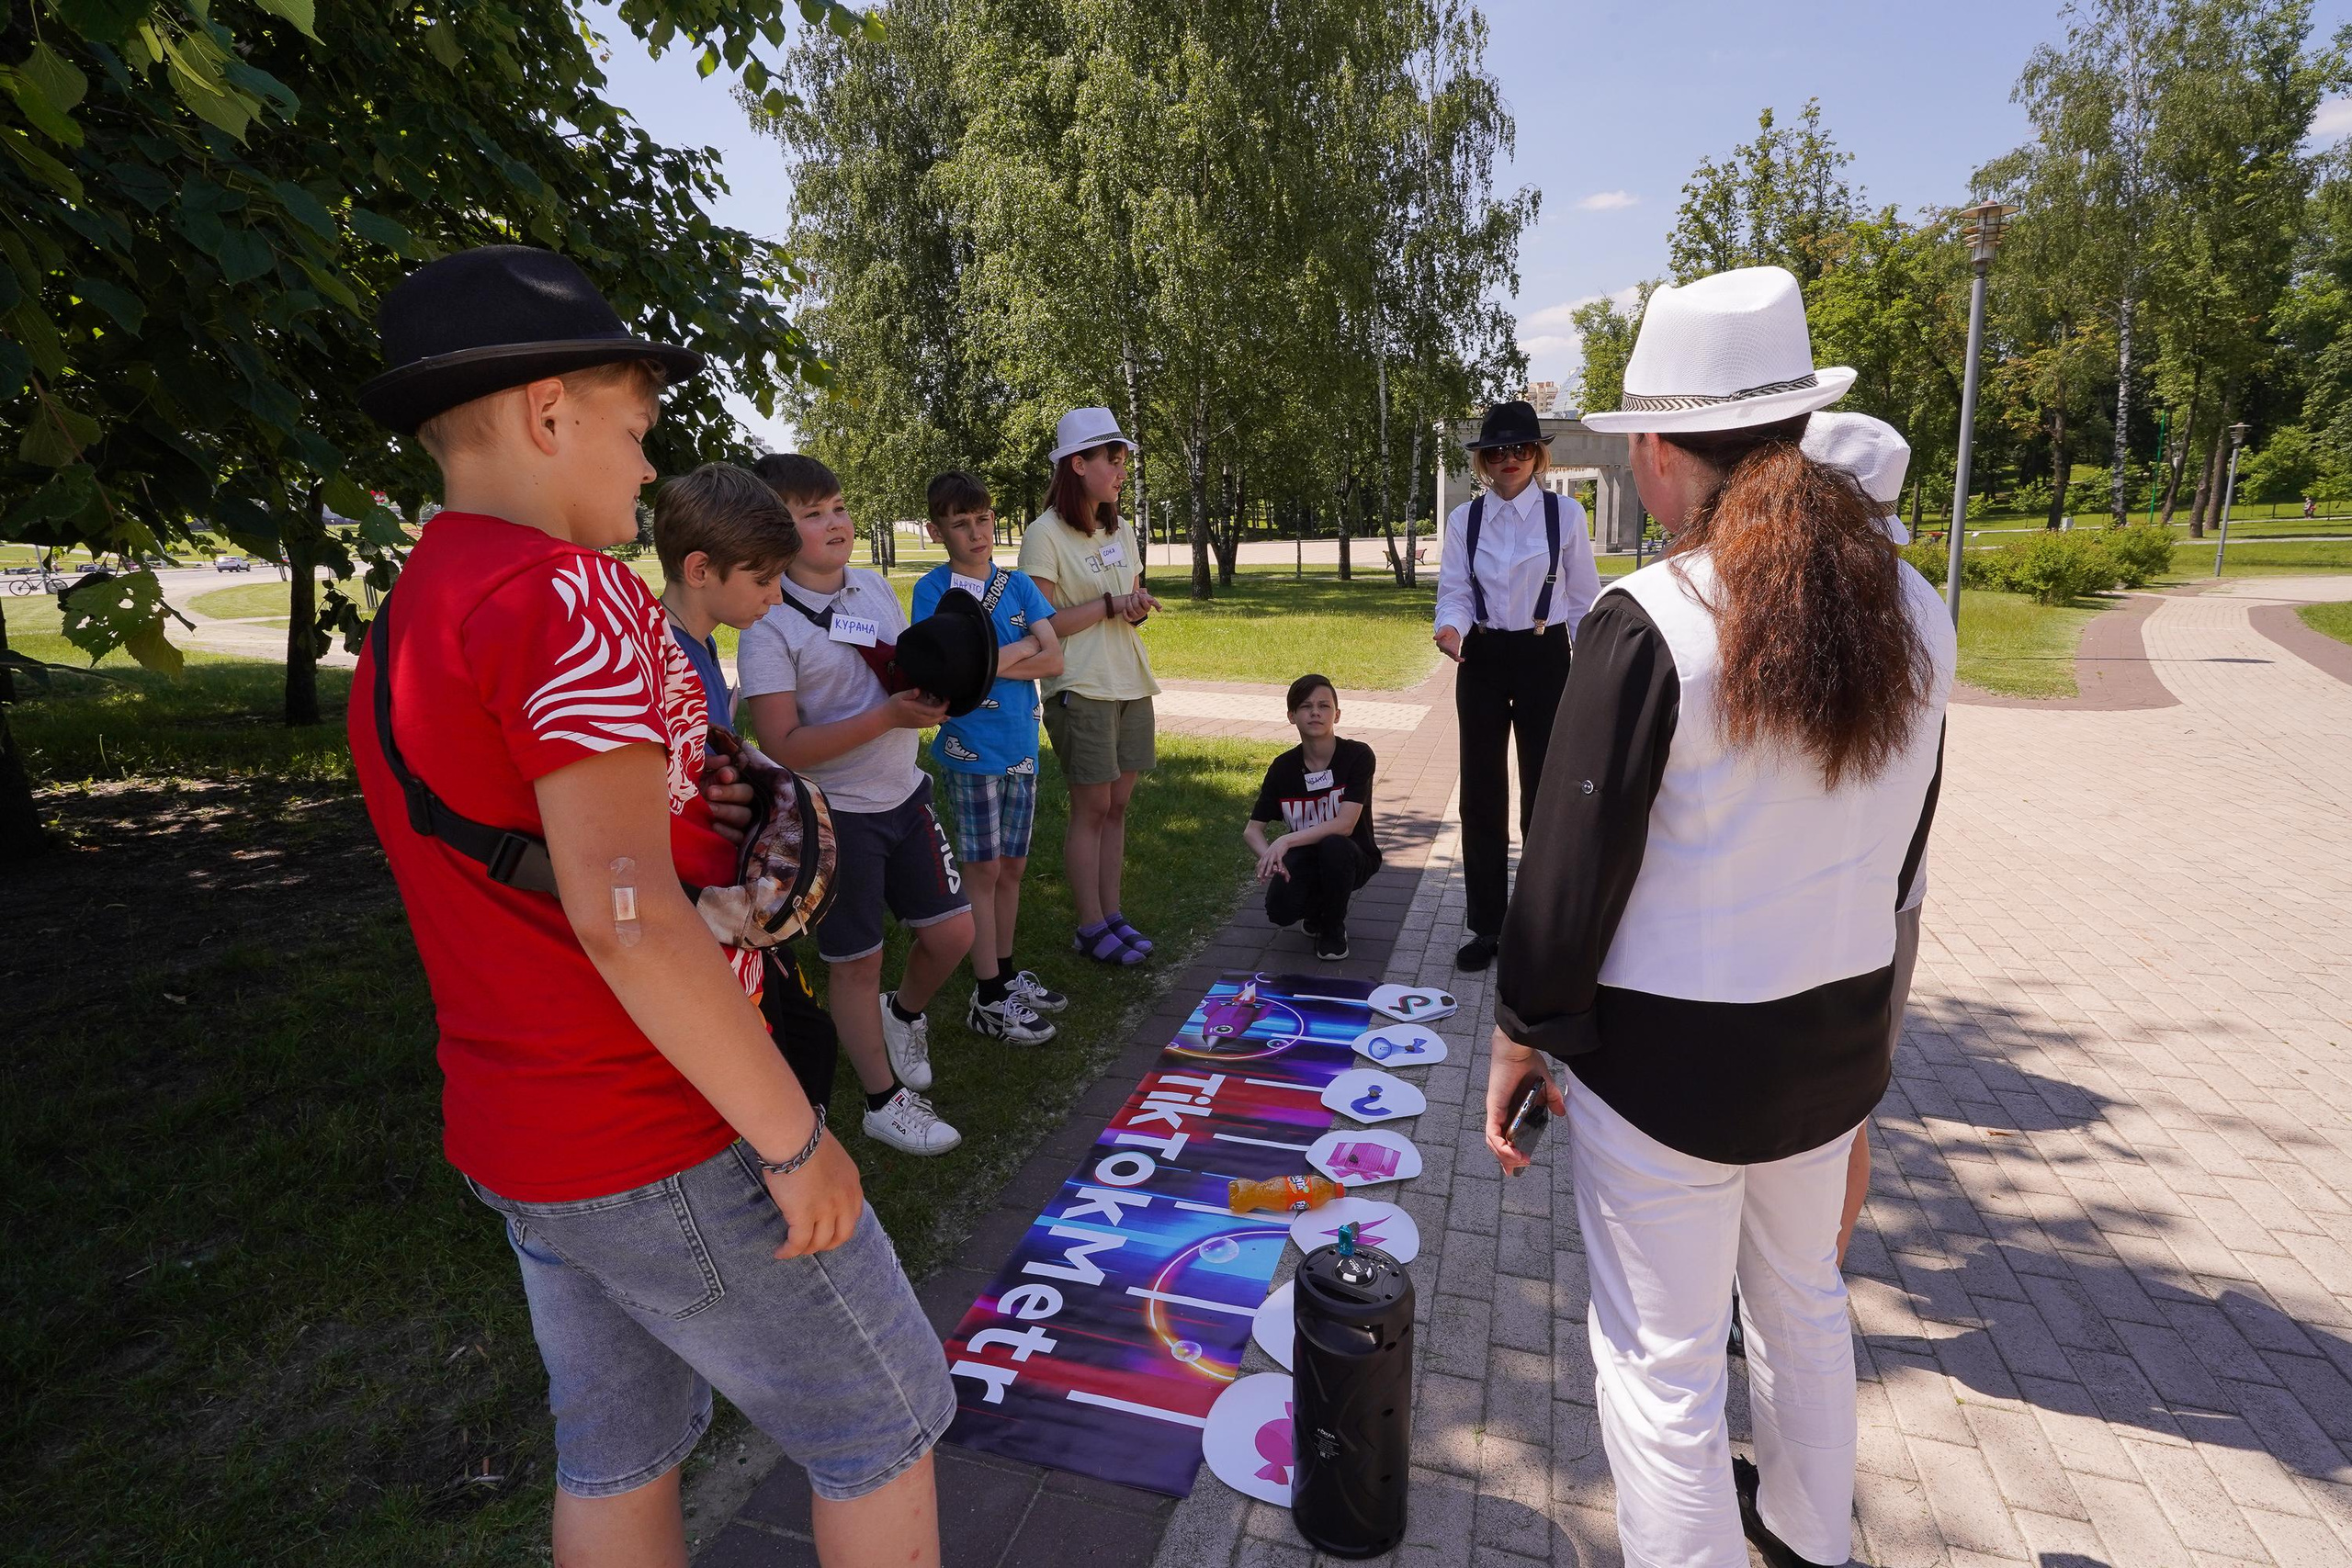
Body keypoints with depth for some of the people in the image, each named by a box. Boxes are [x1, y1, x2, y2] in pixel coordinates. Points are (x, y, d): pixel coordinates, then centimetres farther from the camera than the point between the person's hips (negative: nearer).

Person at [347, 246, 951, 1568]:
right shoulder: (563, 589, -21)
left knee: (620, 1451, 23)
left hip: (517, 1144, 9)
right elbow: (626, 912, -28)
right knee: (884, 1422, 11)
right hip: (666, 1150, -9)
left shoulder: (399, 632, 9)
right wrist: (795, 1137, -21)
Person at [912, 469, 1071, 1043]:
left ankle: (1006, 973, 28)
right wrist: (1022, 651, -13)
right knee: (983, 867, 0)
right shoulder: (933, 589, -5)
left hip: (1020, 744, 5)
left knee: (1012, 865, 12)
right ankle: (988, 999, 10)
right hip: (970, 747, -5)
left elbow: (1054, 659, -3)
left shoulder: (1017, 584, 7)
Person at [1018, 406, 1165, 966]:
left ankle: (1112, 915, 18)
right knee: (1091, 808, -1)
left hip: (1130, 685, 7)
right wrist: (1109, 605, -15)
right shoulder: (1045, 534, -9)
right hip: (1081, 689, -7)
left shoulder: (1120, 533, 14)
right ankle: (1091, 928, 10)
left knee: (1117, 804, 9)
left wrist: (1139, 606, -2)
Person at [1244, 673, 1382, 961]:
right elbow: (1252, 829, -5)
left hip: (1352, 857, -2)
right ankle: (1317, 911, 11)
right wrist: (1270, 857, -27)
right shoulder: (1283, 768, -7)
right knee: (1280, 909, -29)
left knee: (1333, 845, -37)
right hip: (1304, 858, 2)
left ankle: (1334, 929, -8)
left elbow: (1344, 825, -26)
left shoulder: (1358, 756, -17)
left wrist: (1286, 841, -34)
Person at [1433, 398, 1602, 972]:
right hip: (1482, 662, 2)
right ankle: (1486, 925, 19)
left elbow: (1584, 599, 1)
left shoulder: (1564, 513, -2)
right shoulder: (1464, 519, 3)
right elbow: (1455, 592, 0)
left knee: (1543, 790, 5)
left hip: (1545, 658, -2)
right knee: (1481, 794, 5)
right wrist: (1450, 627, -23)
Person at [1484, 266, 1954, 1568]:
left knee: (1661, 1360, 10)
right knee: (1801, 1292, 29)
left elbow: (1573, 866, -18)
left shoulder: (1649, 624, -22)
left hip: (1664, 1053, -7)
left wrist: (1521, 1031, -5)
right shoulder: (1913, 614, -2)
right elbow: (1899, 846, 7)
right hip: (1838, 1029, 8)